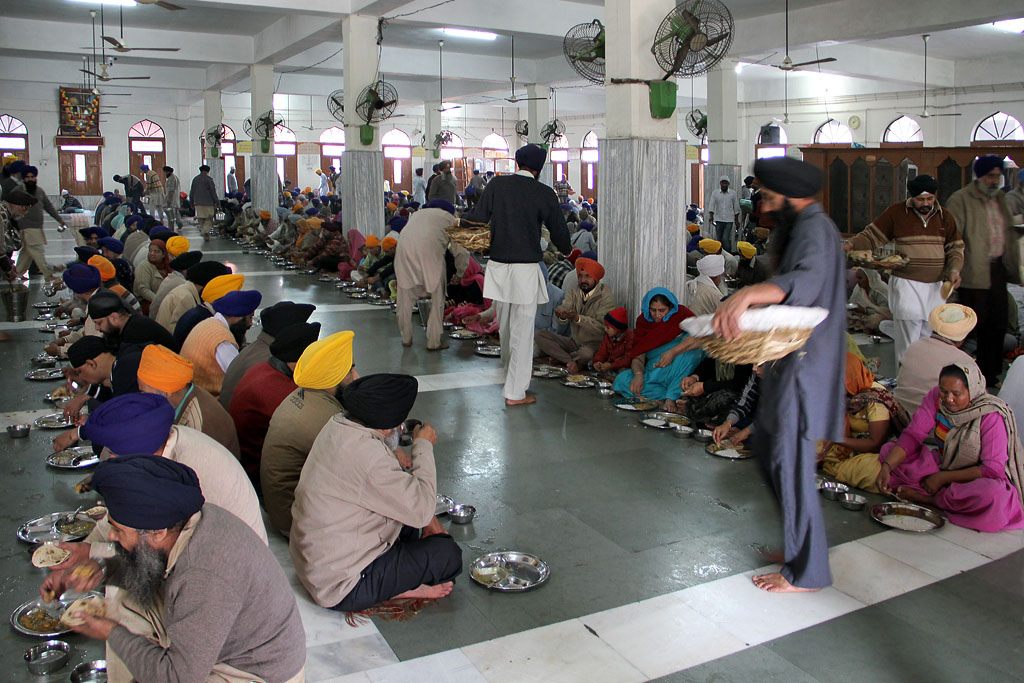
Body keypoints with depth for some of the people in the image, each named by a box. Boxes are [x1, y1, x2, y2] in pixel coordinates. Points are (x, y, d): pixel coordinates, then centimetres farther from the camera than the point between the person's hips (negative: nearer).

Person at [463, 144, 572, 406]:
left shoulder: (496, 185, 1)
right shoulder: (544, 193, -4)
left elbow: (478, 218, 2)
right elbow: (559, 232, 4)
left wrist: (459, 221, 24)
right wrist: (567, 250, 25)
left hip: (498, 265, 4)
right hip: (526, 269, -3)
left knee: (505, 325, 20)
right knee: (522, 330, 2)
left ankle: (511, 371, 41)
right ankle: (515, 392, 4)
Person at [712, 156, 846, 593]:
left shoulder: (815, 229, -17)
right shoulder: (801, 226, 17)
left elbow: (809, 280, -39)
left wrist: (748, 294, -54)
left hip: (805, 364, -11)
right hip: (789, 360, 11)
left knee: (791, 464, -6)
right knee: (769, 447, 17)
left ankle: (806, 572, 7)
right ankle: (799, 544, 29)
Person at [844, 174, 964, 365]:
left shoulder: (945, 217, 11)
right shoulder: (896, 212, 0)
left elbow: (955, 248, 15)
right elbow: (872, 236, 4)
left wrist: (954, 269, -3)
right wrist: (851, 245, -14)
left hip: (936, 287, 4)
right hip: (906, 285, -4)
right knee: (907, 347, -7)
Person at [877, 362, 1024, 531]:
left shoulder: (991, 416, -23)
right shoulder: (936, 397, -12)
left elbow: (993, 470, -23)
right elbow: (912, 436, -13)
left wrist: (942, 478, -21)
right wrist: (887, 466, -28)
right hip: (943, 465, 4)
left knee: (993, 495, -40)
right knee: (888, 450, -12)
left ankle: (928, 499, -17)